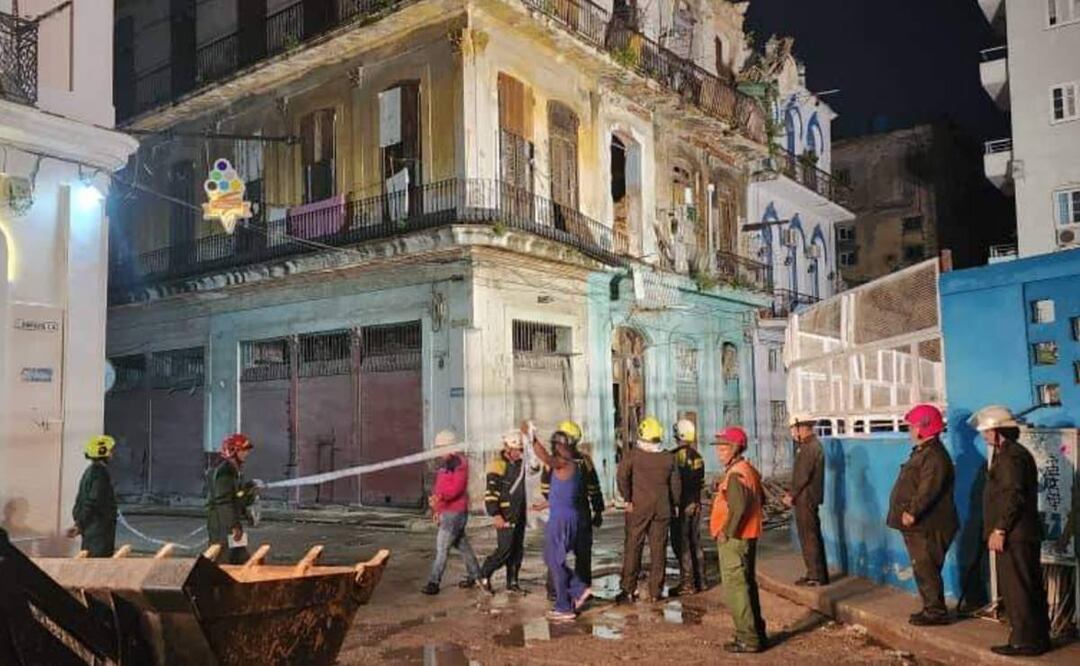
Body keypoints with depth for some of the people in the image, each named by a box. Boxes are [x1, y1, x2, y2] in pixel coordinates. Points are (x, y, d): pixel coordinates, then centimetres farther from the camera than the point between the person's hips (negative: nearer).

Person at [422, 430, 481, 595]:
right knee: (462, 545, 17)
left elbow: (456, 487, -25)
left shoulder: (459, 463, -13)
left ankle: (434, 582, -7)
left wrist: (440, 496, -38)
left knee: (442, 547, -10)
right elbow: (439, 487, 19)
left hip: (455, 512, -9)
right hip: (446, 512, 9)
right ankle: (474, 575, 27)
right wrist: (437, 509, 14)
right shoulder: (444, 463, 15)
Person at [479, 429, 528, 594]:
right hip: (505, 516, -8)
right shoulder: (498, 465, -14)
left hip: (520, 515, 8)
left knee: (518, 550, 10)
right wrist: (496, 515, -22)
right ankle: (484, 575, 9)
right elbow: (491, 492, -18)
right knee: (505, 549, -9)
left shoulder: (520, 463, 9)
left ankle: (512, 582, 20)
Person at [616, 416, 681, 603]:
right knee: (658, 551, 7)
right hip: (662, 510, 2)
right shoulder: (669, 457, 4)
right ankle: (655, 592, 11)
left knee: (633, 549, 4)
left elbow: (622, 477, -16)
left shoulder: (632, 455, -5)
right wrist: (672, 505, 16)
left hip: (638, 508, -2)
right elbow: (676, 484, 8)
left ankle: (628, 590, 4)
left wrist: (628, 499, -8)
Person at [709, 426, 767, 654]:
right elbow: (760, 498, 21)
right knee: (747, 585, 18)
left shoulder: (736, 474, -19)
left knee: (735, 589, -4)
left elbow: (739, 506, -29)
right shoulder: (747, 469, 12)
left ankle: (748, 639, 1)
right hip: (747, 537, 10)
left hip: (734, 540, -10)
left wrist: (727, 532, -20)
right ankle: (756, 633, 28)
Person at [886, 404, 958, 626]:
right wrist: (909, 513, 15)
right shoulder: (922, 452, 17)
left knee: (926, 568, -6)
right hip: (917, 524, 11)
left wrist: (913, 512, -31)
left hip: (926, 526, -11)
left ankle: (936, 611, 0)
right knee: (922, 568, 15)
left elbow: (928, 490, -27)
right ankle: (931, 608, 23)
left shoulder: (934, 456, -17)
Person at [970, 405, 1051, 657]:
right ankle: (1037, 638, 24)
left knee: (1017, 590, -4)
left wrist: (999, 530, -20)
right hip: (1021, 534, 11)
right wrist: (999, 529, 20)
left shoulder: (1011, 456, -16)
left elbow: (1012, 497, -22)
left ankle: (1025, 641, 2)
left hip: (1015, 536, -11)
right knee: (1030, 589, 15)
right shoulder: (1011, 453, 17)